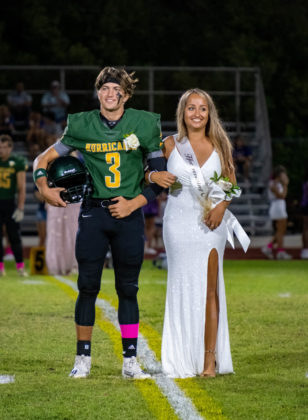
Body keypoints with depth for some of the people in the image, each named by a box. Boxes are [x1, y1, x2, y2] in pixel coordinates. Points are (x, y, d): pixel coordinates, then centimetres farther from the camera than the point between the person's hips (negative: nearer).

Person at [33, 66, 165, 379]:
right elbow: (44, 159, 11)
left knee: (127, 289, 4)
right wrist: (44, 188, -6)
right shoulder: (82, 127, 4)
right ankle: (83, 359, 8)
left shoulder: (143, 125, 2)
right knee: (87, 287, 0)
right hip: (93, 213, 0)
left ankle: (130, 361, 8)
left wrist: (135, 202, -7)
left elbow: (160, 177, 4)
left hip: (128, 216, 0)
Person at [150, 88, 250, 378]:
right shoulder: (170, 145, 2)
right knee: (183, 288, 2)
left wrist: (222, 206, -6)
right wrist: (154, 176, -14)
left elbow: (231, 183, 12)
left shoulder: (219, 145, 6)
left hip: (210, 224, 0)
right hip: (179, 222, 0)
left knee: (209, 289, -4)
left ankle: (209, 360, -3)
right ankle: (185, 361, 8)